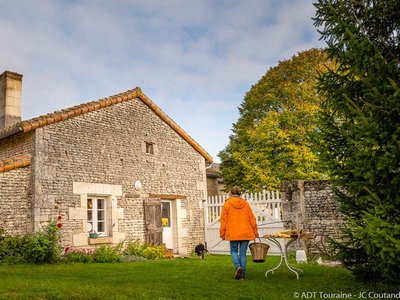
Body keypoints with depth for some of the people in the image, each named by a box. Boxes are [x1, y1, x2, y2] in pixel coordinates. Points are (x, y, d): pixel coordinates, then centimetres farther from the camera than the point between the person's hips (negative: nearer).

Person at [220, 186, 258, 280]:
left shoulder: (227, 203, 0)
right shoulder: (245, 203, 8)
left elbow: (224, 220, -1)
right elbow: (252, 218, 9)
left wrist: (222, 233, 5)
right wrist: (255, 231, 16)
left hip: (233, 233, -2)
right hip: (246, 233, 2)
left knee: (234, 251, 13)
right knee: (243, 253, 9)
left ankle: (238, 266, -12)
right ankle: (242, 274, 9)